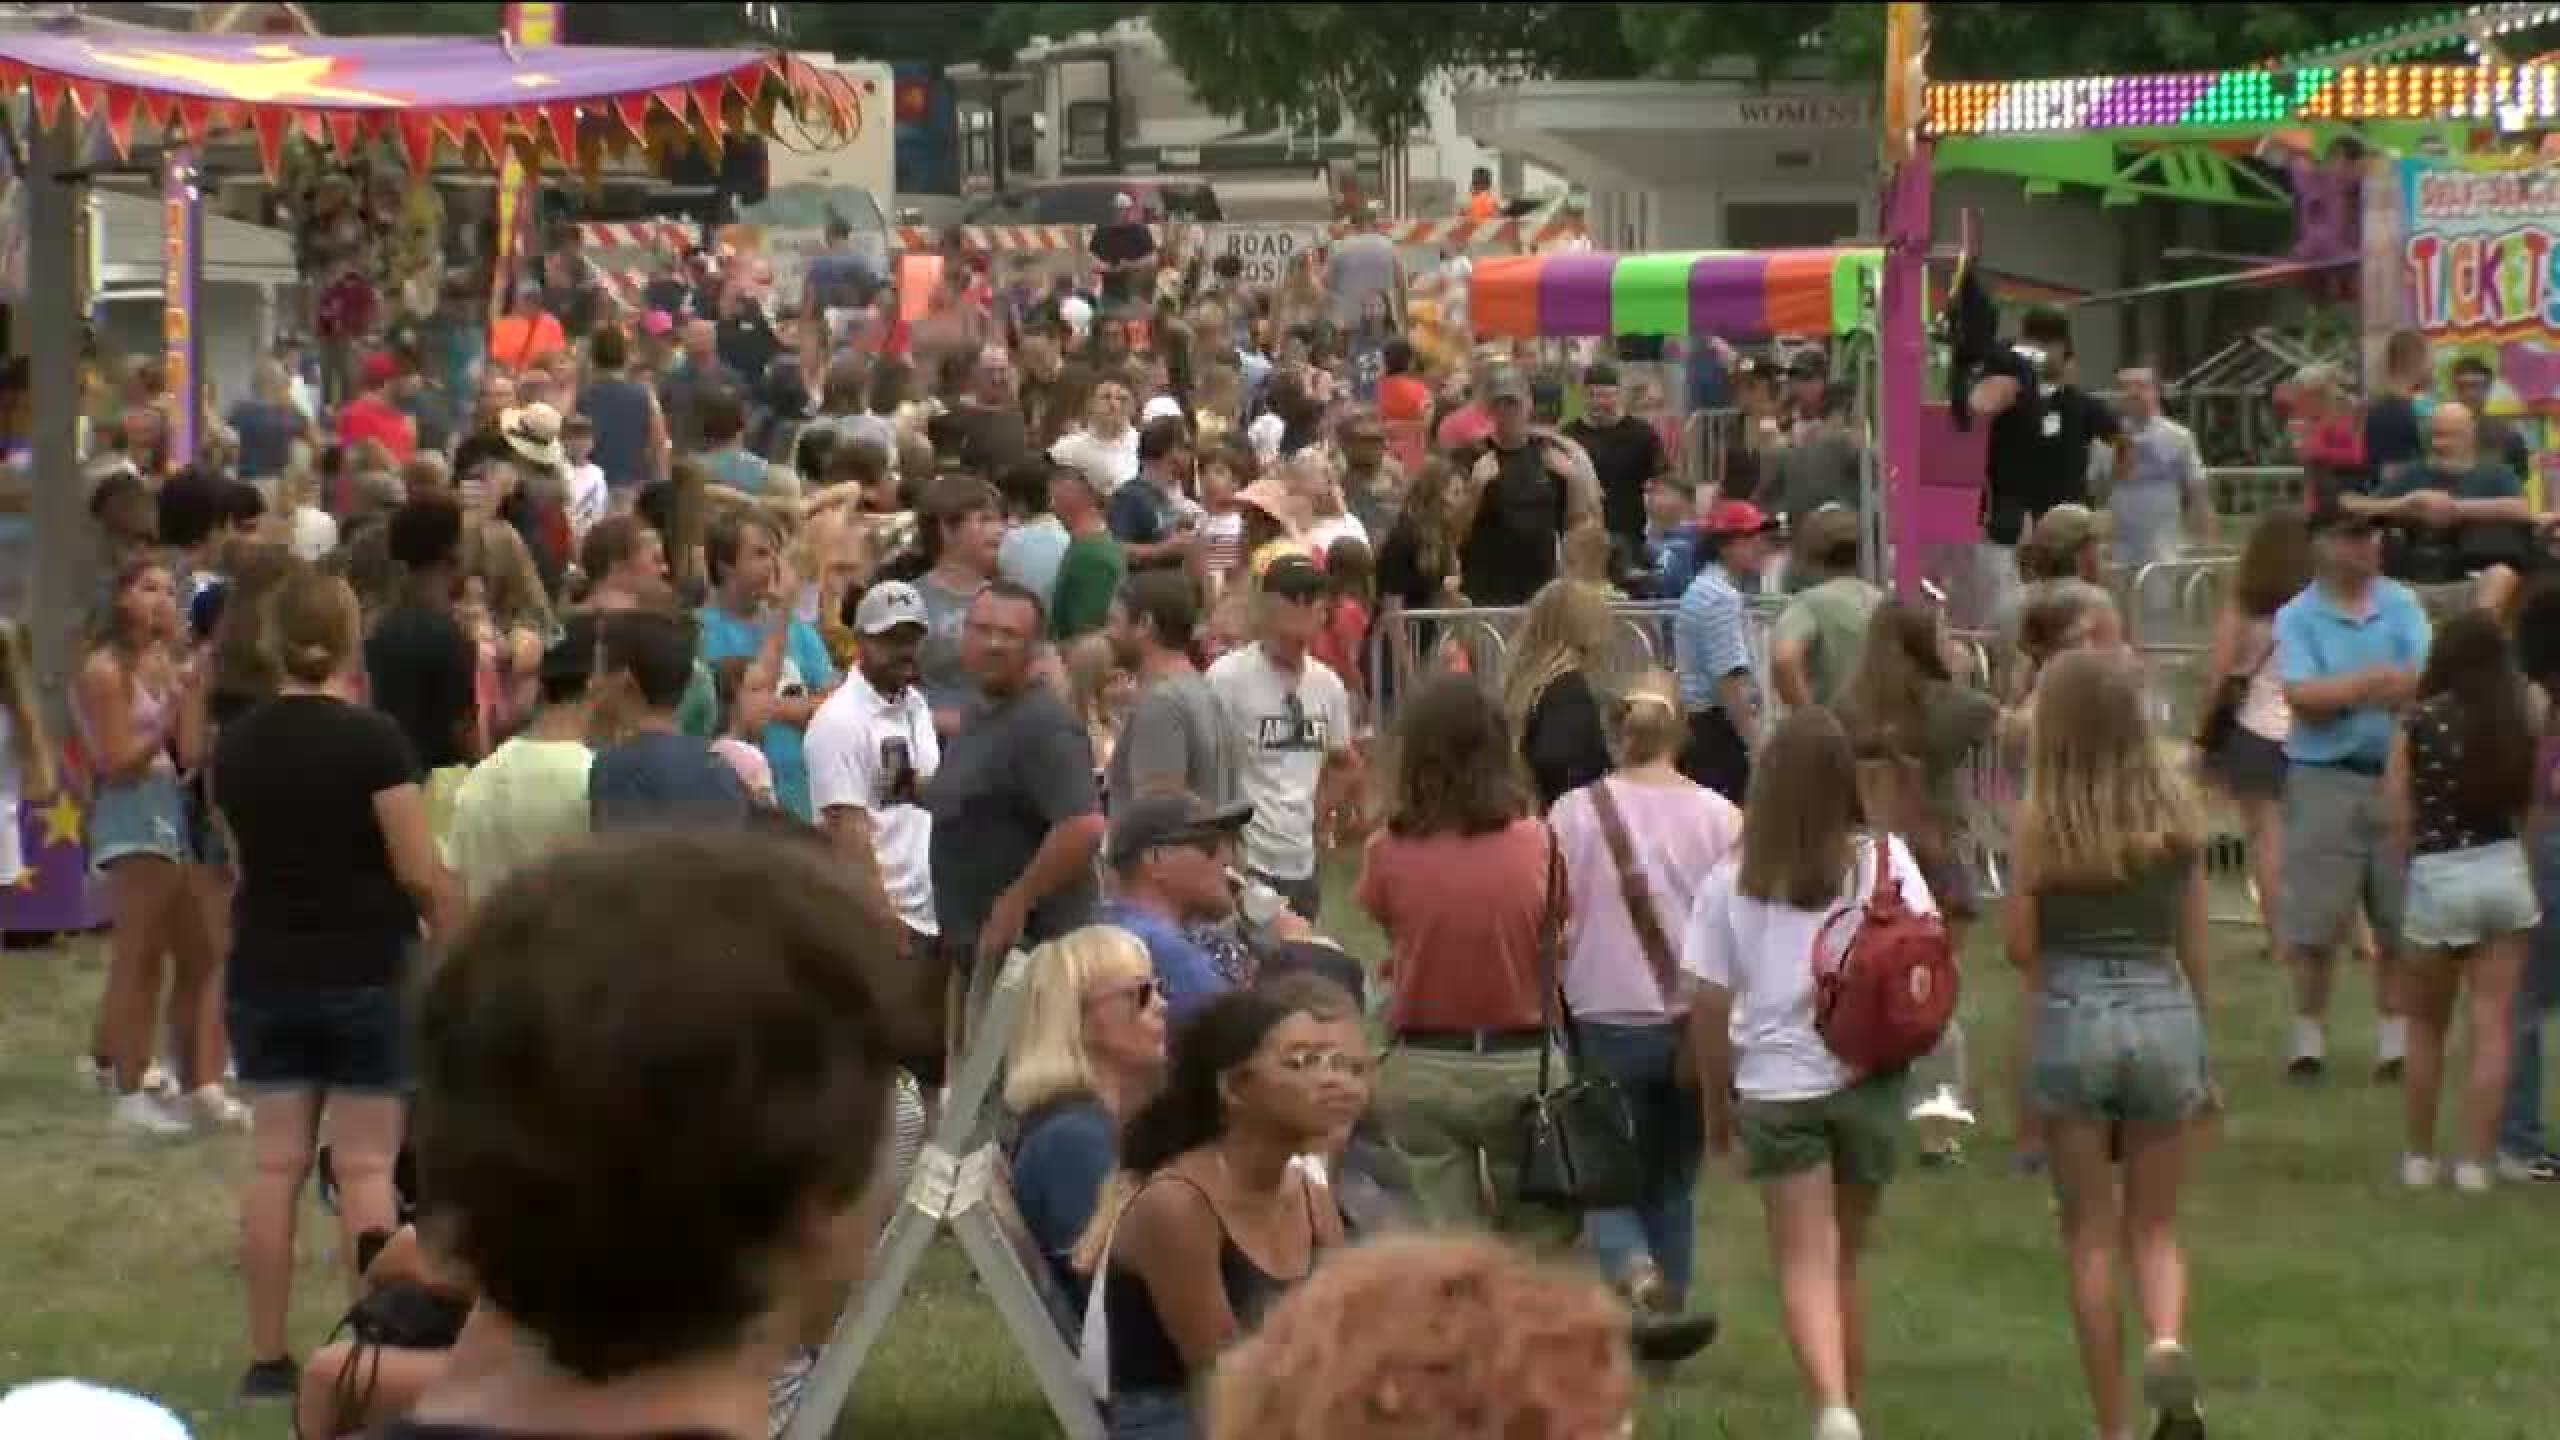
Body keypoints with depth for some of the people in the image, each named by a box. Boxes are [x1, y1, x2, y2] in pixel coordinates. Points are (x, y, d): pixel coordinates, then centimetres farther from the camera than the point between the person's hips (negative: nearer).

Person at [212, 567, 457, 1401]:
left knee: (275, 1164, 7)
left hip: (264, 973, 4)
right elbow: (420, 871, -13)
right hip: (363, 973, -4)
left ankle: (267, 1357, 9)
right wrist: (458, 944, 0)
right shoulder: (371, 740, -14)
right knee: (365, 1166, 1)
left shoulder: (236, 746, 1)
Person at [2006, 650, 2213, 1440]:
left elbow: (2018, 943, -5)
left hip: (2070, 1013, -2)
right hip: (2164, 1012, 2)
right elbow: (2194, 942, 7)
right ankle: (2168, 1340, -15)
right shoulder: (2176, 805, 0)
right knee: (2154, 1228, 15)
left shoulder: (2041, 816, -7)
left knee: (2089, 1235, 10)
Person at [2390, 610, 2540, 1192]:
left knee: (2426, 1026, 15)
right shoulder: (2518, 719, -1)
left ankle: (2419, 1156, 21)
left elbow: (2398, 821, -5)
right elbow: (2530, 798, 6)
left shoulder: (2418, 724, -7)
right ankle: (2475, 1161, 3)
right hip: (2505, 871, 2)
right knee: (2491, 1025, 5)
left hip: (2438, 880, -2)